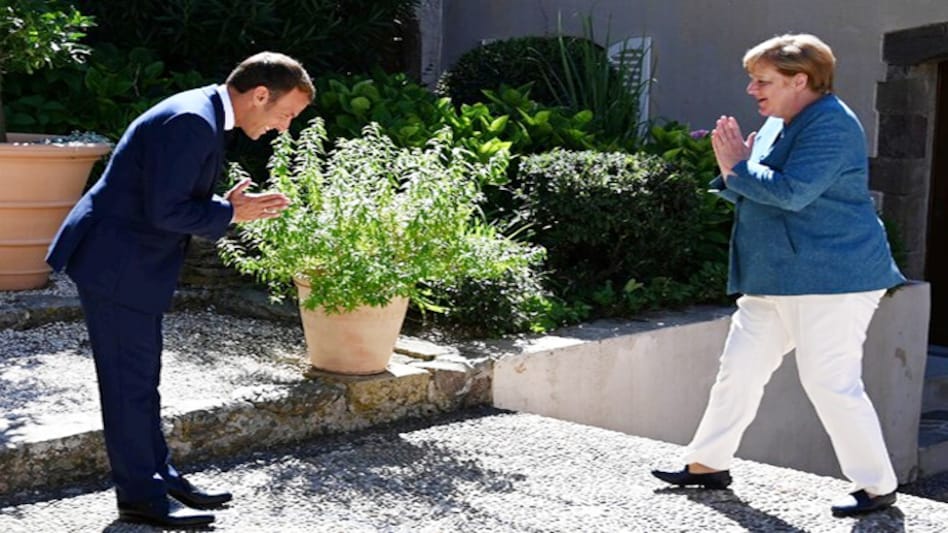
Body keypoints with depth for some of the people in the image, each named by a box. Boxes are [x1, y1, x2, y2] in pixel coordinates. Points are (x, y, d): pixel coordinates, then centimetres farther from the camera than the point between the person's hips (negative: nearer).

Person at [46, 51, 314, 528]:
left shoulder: (203, 117, 10)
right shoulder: (193, 122, -23)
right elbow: (165, 210, -26)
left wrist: (230, 205, 2)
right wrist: (230, 213, -14)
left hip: (132, 263, 11)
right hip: (118, 265, -11)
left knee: (141, 377, 18)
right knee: (130, 381, 0)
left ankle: (158, 476, 29)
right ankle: (141, 498, 10)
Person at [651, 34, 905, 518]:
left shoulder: (831, 124, -16)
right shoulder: (778, 126, 15)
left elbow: (792, 193, -26)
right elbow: (753, 194, 19)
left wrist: (737, 165, -13)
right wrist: (733, 165, -1)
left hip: (830, 278, -10)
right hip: (774, 278, 10)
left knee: (831, 383, -8)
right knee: (739, 368, 11)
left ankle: (877, 486, 6)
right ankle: (709, 463, 22)